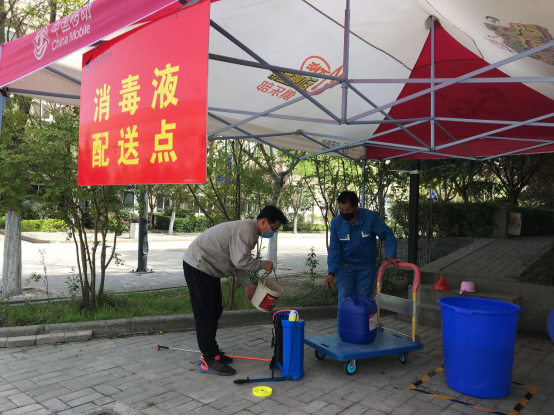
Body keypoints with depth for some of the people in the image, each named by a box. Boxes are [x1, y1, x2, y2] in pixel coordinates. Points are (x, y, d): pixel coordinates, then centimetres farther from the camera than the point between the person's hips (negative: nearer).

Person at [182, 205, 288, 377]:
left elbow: (237, 261, 16)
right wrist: (263, 264, -13)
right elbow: (241, 261, -29)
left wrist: (247, 284, 8)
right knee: (205, 314, -7)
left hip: (208, 267, 11)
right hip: (198, 266, -11)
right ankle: (210, 361, -1)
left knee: (215, 311, 15)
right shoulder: (246, 230, -22)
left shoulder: (249, 231, 11)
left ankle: (210, 352, 25)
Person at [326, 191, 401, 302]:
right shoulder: (336, 222, -12)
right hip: (345, 265, 0)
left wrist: (390, 255, -22)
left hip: (366, 265, 0)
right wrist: (331, 273, -11)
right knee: (344, 298, -8)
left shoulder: (370, 217, -17)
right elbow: (334, 249, -7)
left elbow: (387, 234, -8)